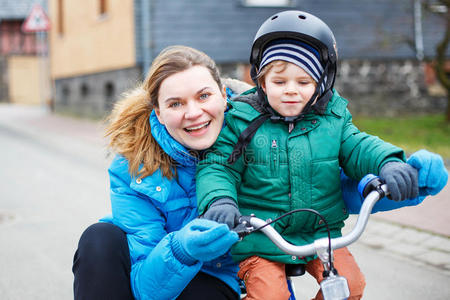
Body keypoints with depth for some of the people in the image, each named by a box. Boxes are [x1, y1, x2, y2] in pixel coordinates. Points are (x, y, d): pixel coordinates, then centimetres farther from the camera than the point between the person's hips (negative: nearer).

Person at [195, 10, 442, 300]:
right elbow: (217, 167, -8)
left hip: (320, 233, 4)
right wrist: (219, 200, -30)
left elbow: (357, 148, 1)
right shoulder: (241, 120, -6)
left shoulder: (332, 118, 3)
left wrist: (389, 163, -23)